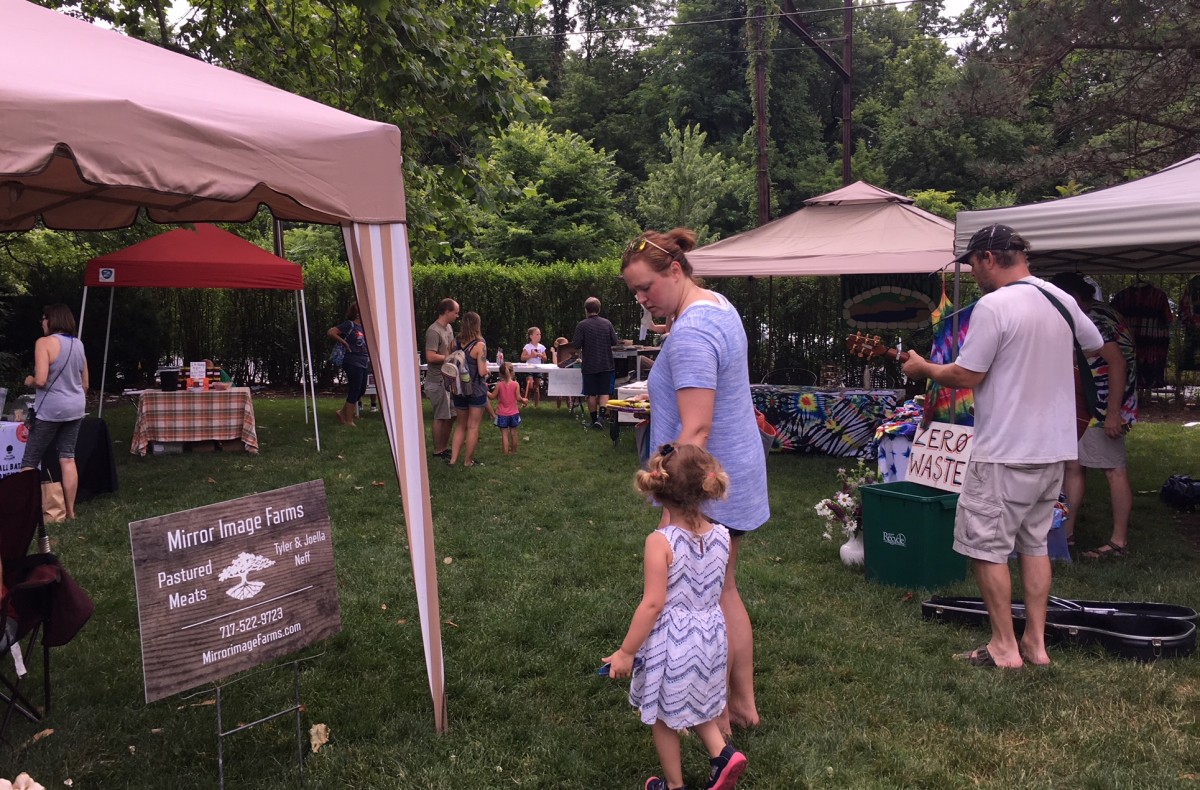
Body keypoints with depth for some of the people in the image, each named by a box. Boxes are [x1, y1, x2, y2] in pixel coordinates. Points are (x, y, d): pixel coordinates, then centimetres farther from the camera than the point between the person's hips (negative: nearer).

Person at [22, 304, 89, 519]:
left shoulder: (44, 342, -13)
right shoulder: (78, 344, 9)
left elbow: (40, 380, -21)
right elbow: (85, 384, 13)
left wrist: (29, 381, 0)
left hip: (50, 410, -6)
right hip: (75, 408, 6)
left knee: (30, 461, 3)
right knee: (67, 458, 8)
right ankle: (70, 511, 9)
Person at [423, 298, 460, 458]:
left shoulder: (449, 328, 10)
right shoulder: (434, 331, -19)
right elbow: (430, 357, -25)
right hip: (437, 381, -9)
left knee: (451, 415, 14)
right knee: (441, 417, -1)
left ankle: (445, 447, 26)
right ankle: (438, 451, 11)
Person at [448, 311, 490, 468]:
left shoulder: (456, 343, -1)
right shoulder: (480, 345, -16)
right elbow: (482, 372, -17)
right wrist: (486, 367, 3)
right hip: (476, 390, -5)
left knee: (460, 425, 18)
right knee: (473, 427, 6)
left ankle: (453, 458, 16)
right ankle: (468, 461, 13)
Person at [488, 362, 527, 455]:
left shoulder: (499, 385, -10)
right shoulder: (516, 384, -10)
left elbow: (492, 396, -6)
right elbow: (518, 398, -13)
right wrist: (524, 400, 7)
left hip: (502, 414, -1)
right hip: (513, 413, 1)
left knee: (504, 434, 2)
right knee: (513, 433, 15)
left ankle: (506, 452, 0)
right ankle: (514, 451, 27)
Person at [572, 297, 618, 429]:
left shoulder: (582, 325, -11)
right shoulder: (607, 323, -2)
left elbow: (576, 345, -13)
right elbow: (615, 342, 2)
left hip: (589, 366, -2)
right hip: (606, 364, 2)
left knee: (591, 394, 8)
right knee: (604, 392, 6)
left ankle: (594, 419, 14)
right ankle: (601, 416, -11)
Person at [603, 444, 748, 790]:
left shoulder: (661, 542, -23)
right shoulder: (721, 536, -8)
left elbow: (653, 604, -22)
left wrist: (626, 651, -13)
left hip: (671, 643, -5)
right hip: (710, 636, 5)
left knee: (664, 715, 16)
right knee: (694, 703, 29)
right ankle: (722, 753, 14)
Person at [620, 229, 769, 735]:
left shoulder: (690, 332, -22)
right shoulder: (720, 306, 11)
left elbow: (696, 431, -28)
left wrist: (673, 509, -28)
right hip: (734, 478, 11)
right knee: (724, 592, 20)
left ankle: (716, 719, 17)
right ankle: (744, 703, 32)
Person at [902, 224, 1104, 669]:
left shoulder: (993, 306, -18)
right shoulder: (1062, 300, 7)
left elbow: (966, 376, -16)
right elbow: (1096, 347, 24)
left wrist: (923, 368, 1)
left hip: (1004, 453, -8)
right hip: (1055, 448, 8)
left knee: (986, 547, 3)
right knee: (1034, 543, 16)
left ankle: (1004, 648, 10)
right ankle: (1036, 643, 21)